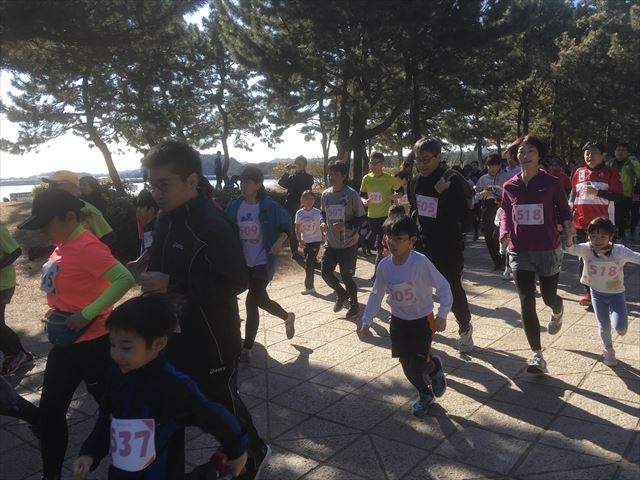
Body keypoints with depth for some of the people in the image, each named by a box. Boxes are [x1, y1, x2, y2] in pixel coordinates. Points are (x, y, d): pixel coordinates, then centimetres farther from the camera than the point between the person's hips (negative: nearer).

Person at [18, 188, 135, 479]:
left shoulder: (86, 247, -21)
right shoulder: (64, 246, 6)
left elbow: (124, 279, -33)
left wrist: (86, 314, -29)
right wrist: (56, 313, 7)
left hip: (92, 343, -9)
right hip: (65, 344, 9)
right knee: (50, 412, 15)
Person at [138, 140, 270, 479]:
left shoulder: (214, 225, -23)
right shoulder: (166, 219, 5)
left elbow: (237, 282, -27)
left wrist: (170, 284, -27)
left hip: (212, 340, -7)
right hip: (174, 335, 8)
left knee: (223, 403, 12)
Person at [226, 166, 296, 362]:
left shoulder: (269, 206, -10)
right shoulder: (234, 206, 0)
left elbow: (286, 226, -2)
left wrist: (280, 241, -18)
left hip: (262, 262, -5)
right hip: (243, 262, 5)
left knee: (252, 302, -4)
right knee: (260, 299, 17)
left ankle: (247, 347, 10)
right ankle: (287, 317, 46)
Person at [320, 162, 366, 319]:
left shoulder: (352, 194, -14)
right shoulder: (325, 194, 2)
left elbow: (361, 218, -10)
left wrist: (345, 225, -24)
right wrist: (323, 223, -2)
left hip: (348, 244, -5)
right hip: (331, 242, 5)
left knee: (347, 276, 3)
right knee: (325, 272, 1)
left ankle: (354, 304, 29)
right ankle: (341, 294, 31)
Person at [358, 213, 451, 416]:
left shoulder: (421, 262, -25)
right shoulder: (384, 265, -10)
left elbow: (443, 287, -18)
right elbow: (376, 294, 2)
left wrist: (442, 315, -26)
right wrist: (367, 320, -2)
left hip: (423, 320, -4)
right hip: (398, 321, 4)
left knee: (416, 365, -11)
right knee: (407, 365, 10)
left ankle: (435, 366, 25)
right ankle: (425, 395, 37)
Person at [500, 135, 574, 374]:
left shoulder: (552, 183, -4)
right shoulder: (509, 187, 3)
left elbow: (564, 211, 3)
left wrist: (568, 229, -17)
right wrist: (504, 233, -5)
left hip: (548, 251, -2)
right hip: (519, 252, 2)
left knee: (549, 296, 12)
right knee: (526, 303, -3)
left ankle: (557, 313, 53)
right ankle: (537, 356, 6)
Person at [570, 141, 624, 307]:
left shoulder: (610, 173, -2)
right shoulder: (579, 172, 10)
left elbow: (619, 196, -7)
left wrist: (596, 192, -18)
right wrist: (571, 202, 3)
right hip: (581, 223, 4)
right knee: (583, 258, 9)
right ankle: (588, 291, 21)